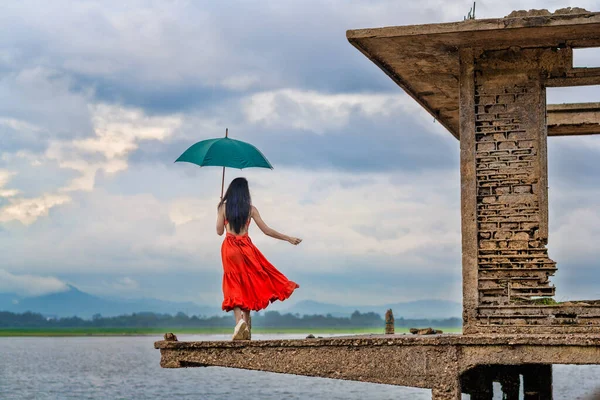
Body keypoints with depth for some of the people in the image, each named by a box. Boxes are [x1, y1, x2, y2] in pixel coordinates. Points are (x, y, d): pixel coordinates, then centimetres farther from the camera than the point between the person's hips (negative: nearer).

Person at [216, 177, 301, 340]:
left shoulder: (223, 207, 2)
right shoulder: (250, 209, 3)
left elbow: (219, 231, 5)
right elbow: (267, 231, 3)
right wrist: (289, 238, 12)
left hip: (229, 249, 0)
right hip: (246, 248, 0)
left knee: (235, 288, -3)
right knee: (248, 287, 10)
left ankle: (239, 320, -26)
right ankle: (246, 325, 6)